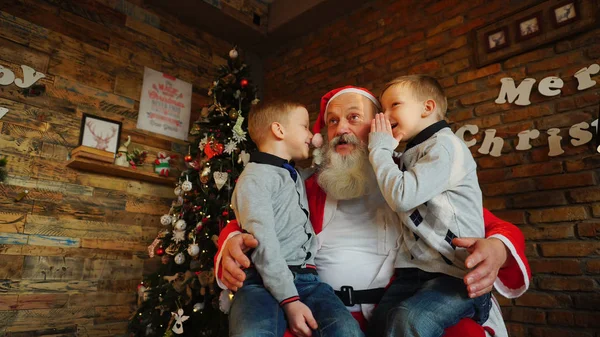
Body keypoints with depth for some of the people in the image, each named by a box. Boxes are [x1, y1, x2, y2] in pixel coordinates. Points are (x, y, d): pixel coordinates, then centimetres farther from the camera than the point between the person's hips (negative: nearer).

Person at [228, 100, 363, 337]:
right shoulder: (255, 178, -2)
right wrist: (289, 300, -17)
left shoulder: (296, 177, 24)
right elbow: (263, 245, -12)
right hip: (266, 280, -5)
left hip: (305, 276, 6)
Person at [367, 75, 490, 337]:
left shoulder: (446, 145, -9)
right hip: (414, 269, 7)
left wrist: (380, 148, -6)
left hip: (456, 272, -7)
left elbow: (401, 197, -19)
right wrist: (385, 149, 14)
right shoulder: (411, 154, 19)